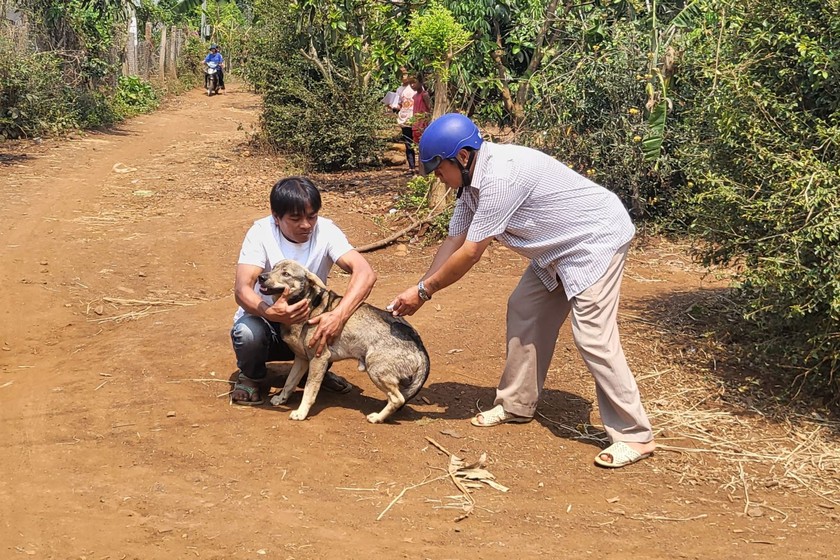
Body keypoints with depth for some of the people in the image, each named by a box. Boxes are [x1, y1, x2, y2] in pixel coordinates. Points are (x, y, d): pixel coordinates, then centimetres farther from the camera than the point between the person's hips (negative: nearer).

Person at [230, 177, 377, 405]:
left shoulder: (325, 231, -17)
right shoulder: (261, 233, -21)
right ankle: (250, 377, 1)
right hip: (263, 319, -2)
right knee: (248, 333, -36)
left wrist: (338, 315, -49)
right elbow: (242, 289, -32)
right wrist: (271, 313, -54)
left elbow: (365, 273, -31)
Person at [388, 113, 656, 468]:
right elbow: (453, 242, 6)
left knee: (592, 336, -14)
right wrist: (419, 290, 2)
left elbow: (470, 253, -25)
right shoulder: (472, 180, 1)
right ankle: (517, 405, 23)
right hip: (560, 246, 10)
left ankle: (635, 436, -7)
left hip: (597, 239, -10)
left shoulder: (500, 177, -30)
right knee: (524, 310, 12)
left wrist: (424, 291, -14)